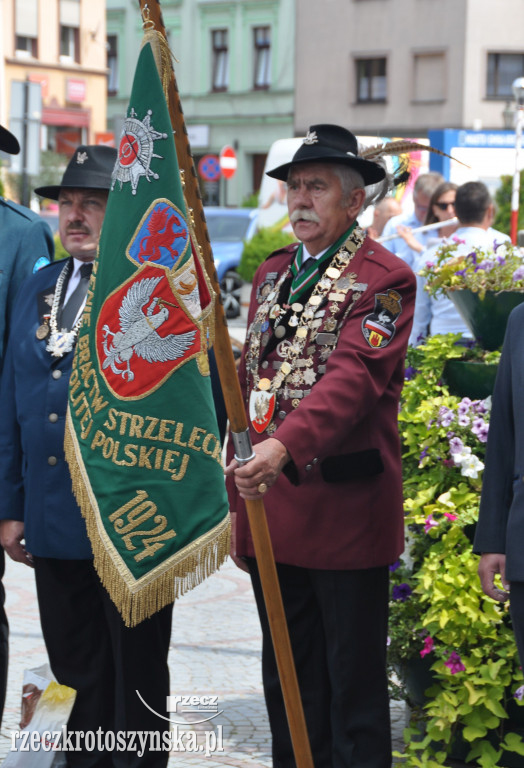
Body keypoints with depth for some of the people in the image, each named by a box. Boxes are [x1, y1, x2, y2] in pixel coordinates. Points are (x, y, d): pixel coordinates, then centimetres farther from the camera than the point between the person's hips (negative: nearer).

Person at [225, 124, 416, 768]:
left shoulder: (383, 279, -8)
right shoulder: (273, 272, 16)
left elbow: (353, 377, -22)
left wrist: (285, 447, -37)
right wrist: (239, 491, 14)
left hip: (345, 512, -7)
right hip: (272, 510, 7)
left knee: (353, 687, 2)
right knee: (285, 684, 14)